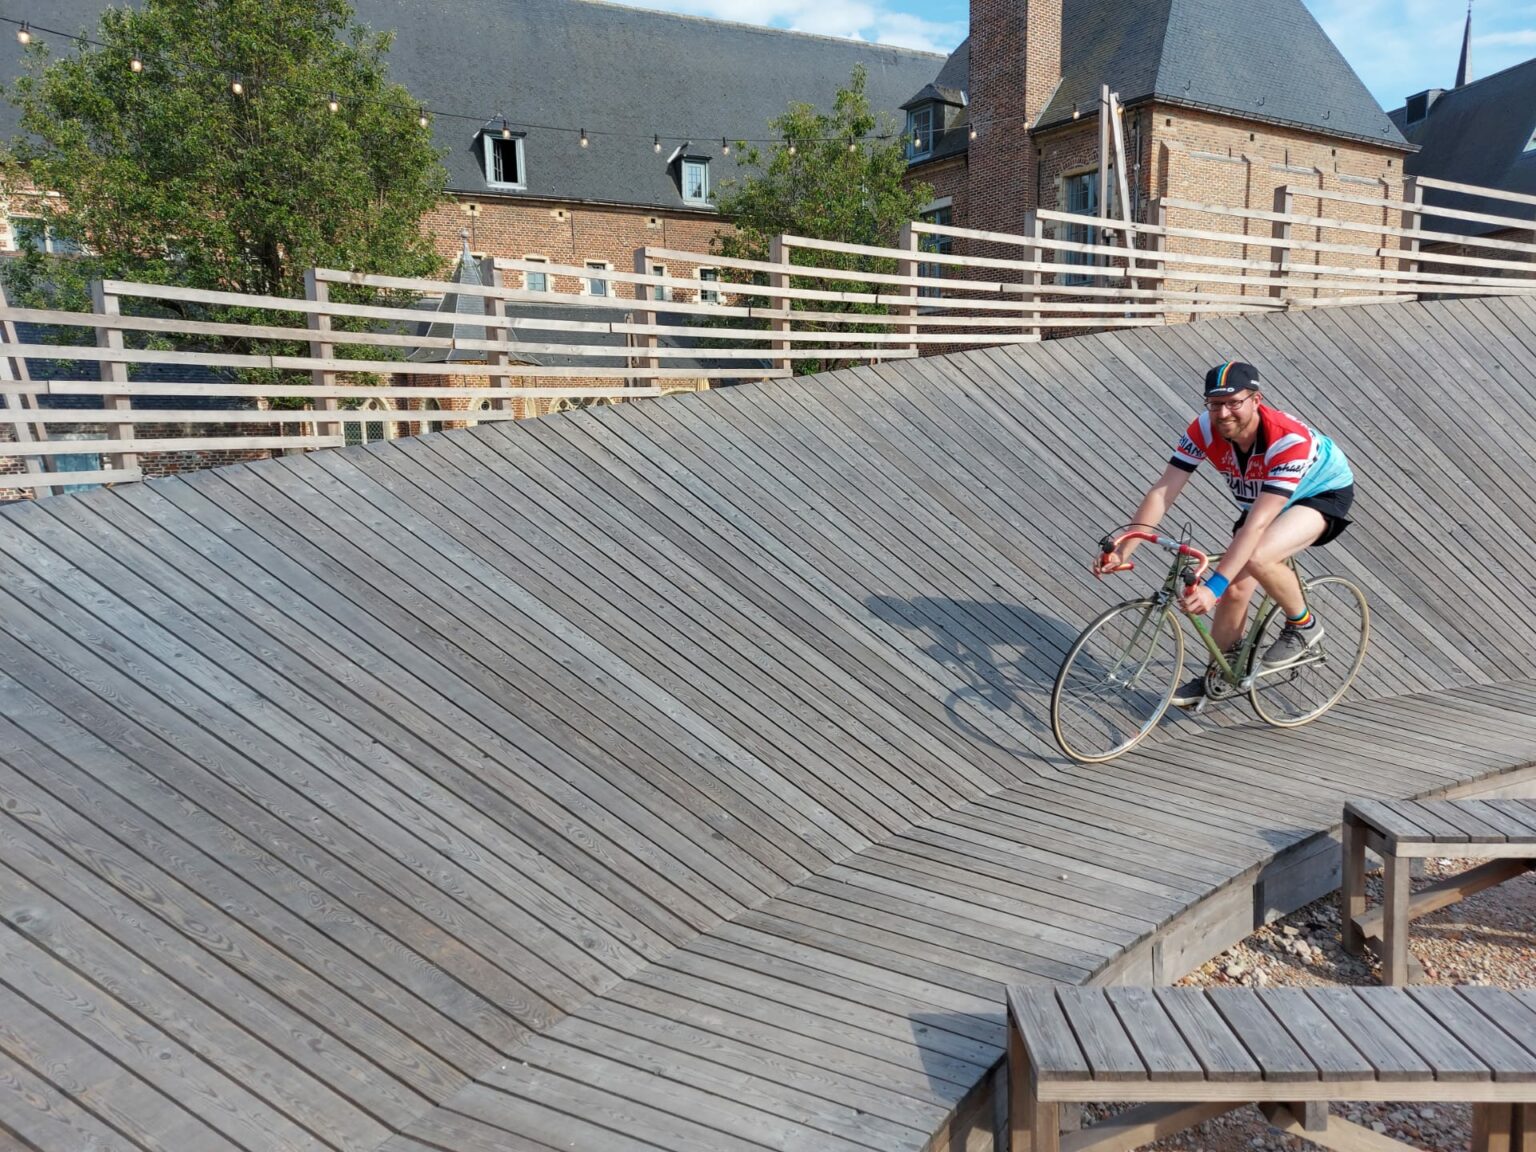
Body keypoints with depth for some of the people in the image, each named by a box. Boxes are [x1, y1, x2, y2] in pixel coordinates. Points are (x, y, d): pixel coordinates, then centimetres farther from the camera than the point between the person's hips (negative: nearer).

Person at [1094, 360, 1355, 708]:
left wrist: (1213, 585, -51)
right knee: (1235, 589, -4)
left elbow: (1258, 522, -45)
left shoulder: (1290, 440, -39)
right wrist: (1123, 551, -37)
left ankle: (1303, 624, -3)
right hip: (1263, 500, 5)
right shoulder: (1204, 430, -25)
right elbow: (1162, 491, -27)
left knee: (1257, 558, -32)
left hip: (1324, 494, -5)